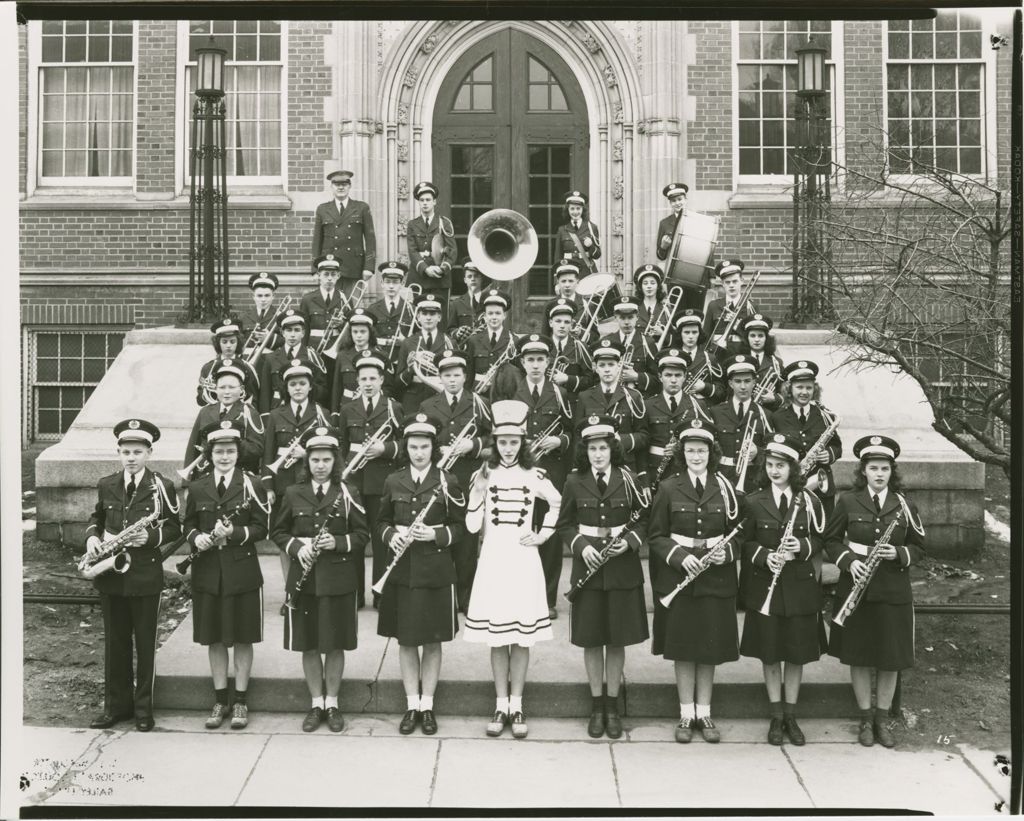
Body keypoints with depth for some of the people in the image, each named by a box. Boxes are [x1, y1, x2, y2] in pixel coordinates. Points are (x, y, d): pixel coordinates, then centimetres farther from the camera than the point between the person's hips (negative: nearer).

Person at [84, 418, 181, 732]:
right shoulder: (106, 485, 6)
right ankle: (116, 704, 21)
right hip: (110, 575, 3)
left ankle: (143, 707, 14)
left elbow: (174, 528, -2)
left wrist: (151, 537, -19)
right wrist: (92, 537, -1)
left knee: (145, 643, 4)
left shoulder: (161, 487, -5)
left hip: (146, 576, -3)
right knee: (115, 642, 10)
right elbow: (97, 518, 19)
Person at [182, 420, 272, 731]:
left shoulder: (251, 485, -3)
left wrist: (234, 533, -21)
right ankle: (220, 700, 21)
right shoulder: (197, 488, 6)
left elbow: (261, 528, -5)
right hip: (207, 573, 3)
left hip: (242, 572, -3)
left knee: (242, 638, 5)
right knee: (214, 638, 9)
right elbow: (188, 524, 12)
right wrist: (197, 538, -9)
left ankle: (240, 701, 16)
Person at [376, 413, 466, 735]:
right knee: (406, 640, 7)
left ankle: (427, 705, 17)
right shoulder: (393, 481, 4)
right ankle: (411, 705, 19)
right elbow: (383, 521, 12)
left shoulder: (447, 482, -2)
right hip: (402, 571, 2)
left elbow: (459, 525, 1)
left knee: (432, 641, 6)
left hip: (436, 571, -2)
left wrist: (435, 535, -17)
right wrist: (391, 536, -9)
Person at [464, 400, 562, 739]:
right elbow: (472, 526, -2)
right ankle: (501, 705, 15)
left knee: (522, 635, 3)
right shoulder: (483, 475, 2)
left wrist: (545, 532, 7)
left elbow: (556, 502, 18)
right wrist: (478, 493, -15)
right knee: (496, 636, 5)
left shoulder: (533, 476, 1)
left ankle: (516, 706, 13)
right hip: (493, 558, 0)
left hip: (523, 559, 0)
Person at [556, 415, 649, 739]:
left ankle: (613, 705, 19)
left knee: (617, 639, 6)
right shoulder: (575, 481, -1)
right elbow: (564, 524, 6)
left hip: (623, 569, 0)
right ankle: (597, 706, 19)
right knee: (591, 639, 6)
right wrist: (581, 546, -11)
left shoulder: (627, 479, -3)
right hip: (588, 565, 0)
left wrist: (630, 541, -14)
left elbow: (644, 519, 4)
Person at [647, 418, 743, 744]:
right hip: (678, 576, -1)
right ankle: (686, 714, 16)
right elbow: (655, 536, 1)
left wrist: (726, 552, -12)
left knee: (710, 648, 7)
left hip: (716, 578, 1)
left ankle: (704, 713, 19)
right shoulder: (669, 488, 0)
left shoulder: (725, 488, 3)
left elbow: (738, 533, 8)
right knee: (682, 647, 5)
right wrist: (679, 556, -15)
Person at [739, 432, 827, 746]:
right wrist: (764, 555, -17)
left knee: (797, 653, 7)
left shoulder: (809, 502, 0)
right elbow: (745, 543, 2)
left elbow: (820, 540, 6)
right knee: (769, 653, 6)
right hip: (764, 588, 0)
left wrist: (801, 547, -14)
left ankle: (790, 715, 21)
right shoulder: (754, 502, -1)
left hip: (800, 587, 0)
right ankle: (776, 716, 18)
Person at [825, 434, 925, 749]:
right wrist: (849, 561, -13)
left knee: (891, 658, 7)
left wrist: (899, 554, -13)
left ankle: (882, 720, 22)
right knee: (859, 657, 6)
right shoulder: (848, 501, -2)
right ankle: (865, 720, 21)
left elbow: (918, 547, 7)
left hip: (894, 591, 1)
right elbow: (831, 540, 4)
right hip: (856, 588, -1)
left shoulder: (904, 505, 1)